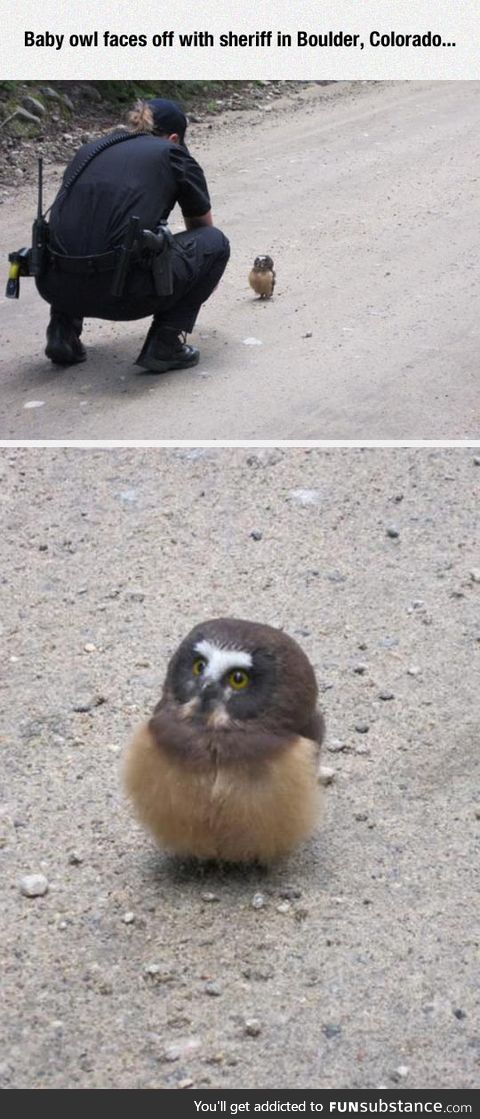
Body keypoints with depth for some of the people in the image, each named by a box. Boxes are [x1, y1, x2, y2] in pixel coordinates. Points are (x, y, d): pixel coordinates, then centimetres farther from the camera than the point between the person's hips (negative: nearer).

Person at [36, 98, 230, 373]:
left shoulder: (88, 150, 27)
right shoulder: (172, 155, 15)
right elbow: (202, 227, 32)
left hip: (55, 287, 5)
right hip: (121, 290, -5)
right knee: (215, 242, 19)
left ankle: (63, 331, 20)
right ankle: (165, 345, 8)